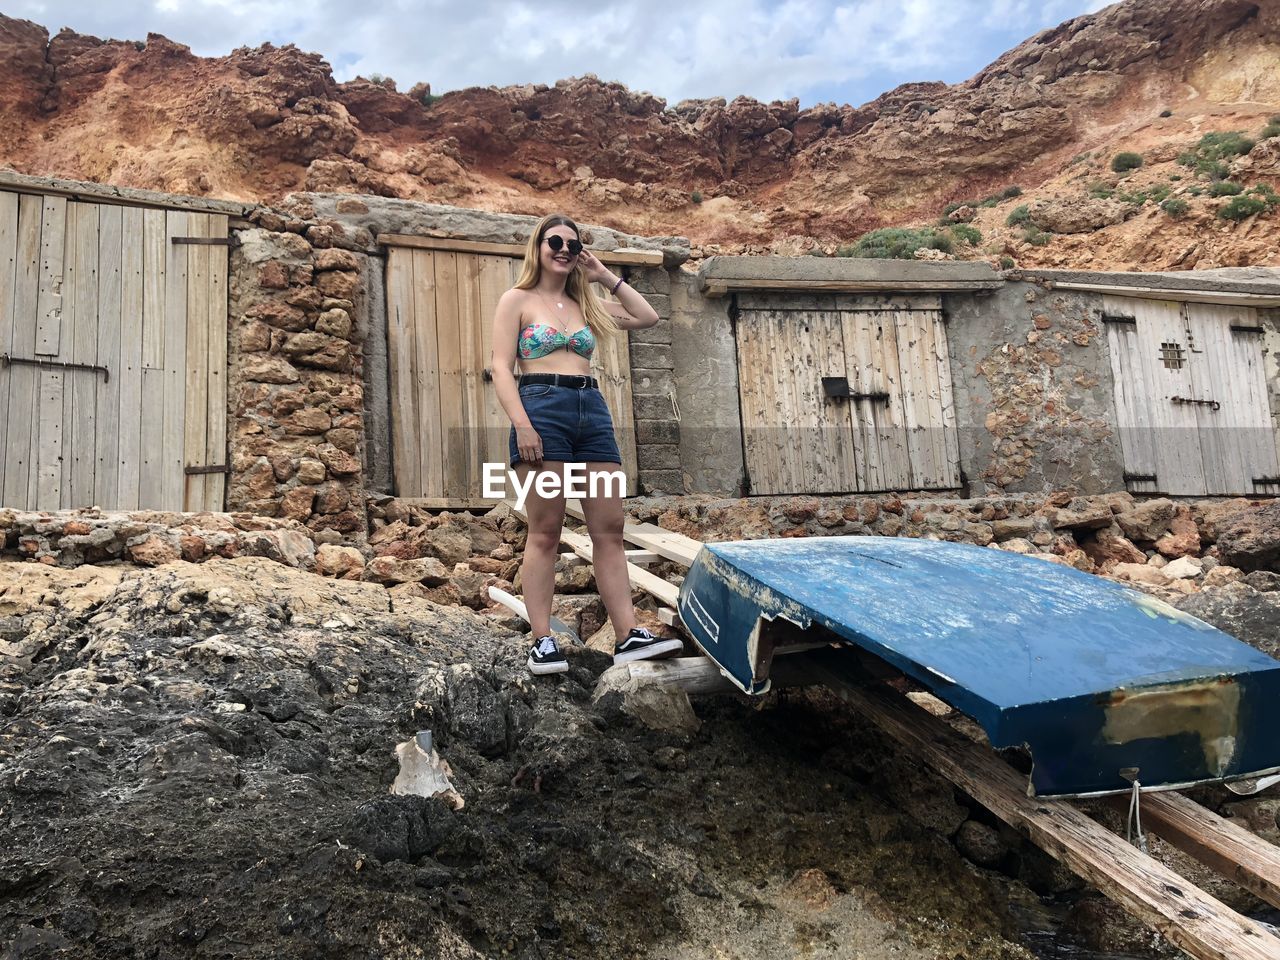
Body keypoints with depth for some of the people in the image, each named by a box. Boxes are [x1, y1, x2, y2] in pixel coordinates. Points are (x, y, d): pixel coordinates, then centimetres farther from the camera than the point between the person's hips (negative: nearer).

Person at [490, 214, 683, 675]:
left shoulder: (584, 303, 21)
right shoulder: (518, 300, 6)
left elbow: (647, 317, 20)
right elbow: (502, 368, -3)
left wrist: (606, 276, 15)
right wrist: (522, 425, -16)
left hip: (592, 412, 6)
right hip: (542, 409, -5)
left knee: (610, 530, 0)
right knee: (545, 533, -5)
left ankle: (628, 635, 1)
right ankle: (542, 642, 0)